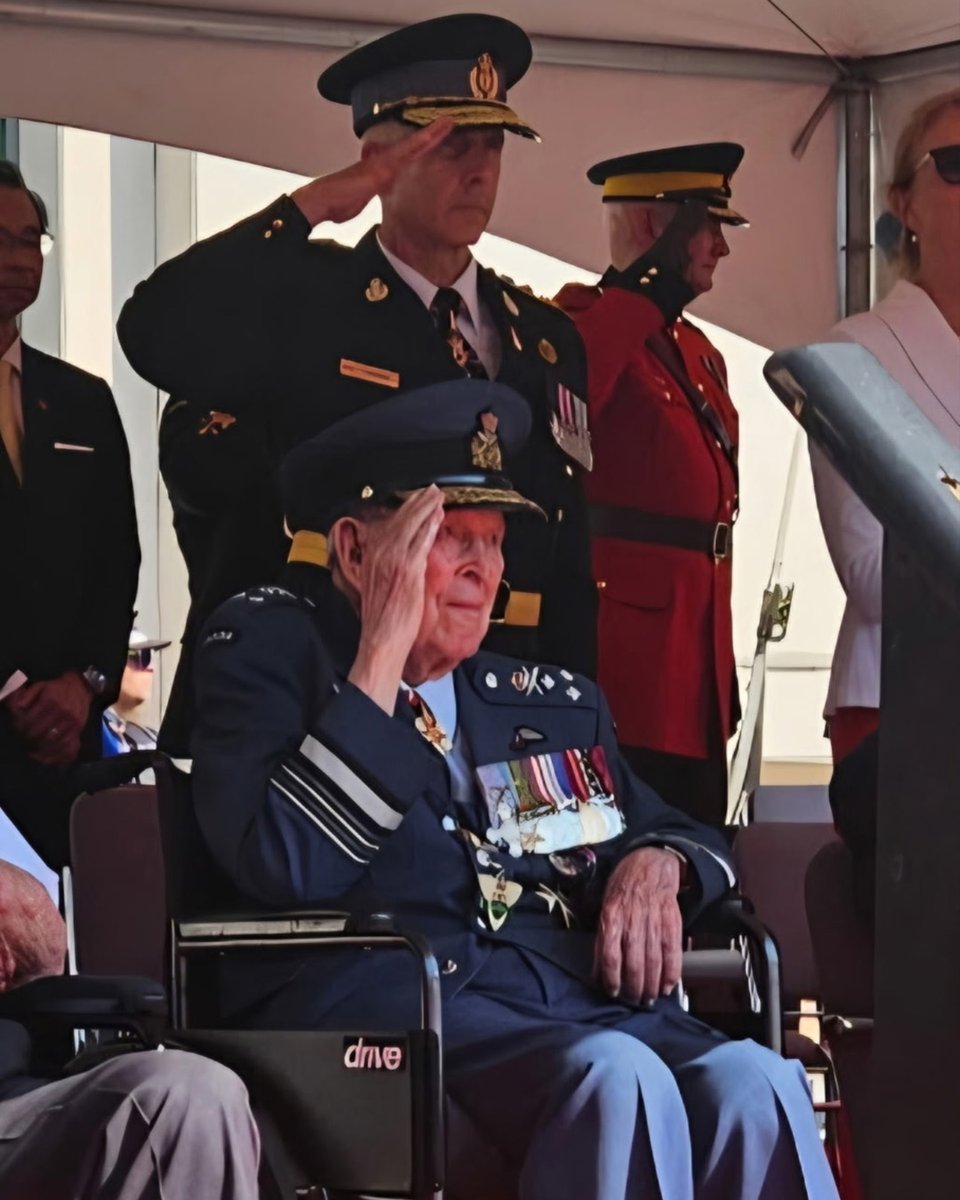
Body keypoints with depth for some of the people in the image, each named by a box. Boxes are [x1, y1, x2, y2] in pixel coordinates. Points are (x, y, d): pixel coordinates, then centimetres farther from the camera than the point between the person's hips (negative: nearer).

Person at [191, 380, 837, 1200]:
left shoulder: (554, 702, 26)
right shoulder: (266, 647, 9)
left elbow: (687, 834, 35)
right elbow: (283, 866, -7)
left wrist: (656, 865, 9)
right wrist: (382, 654, -5)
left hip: (577, 996, 6)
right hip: (380, 1004, -5)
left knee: (755, 1084, -29)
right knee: (618, 1081, -36)